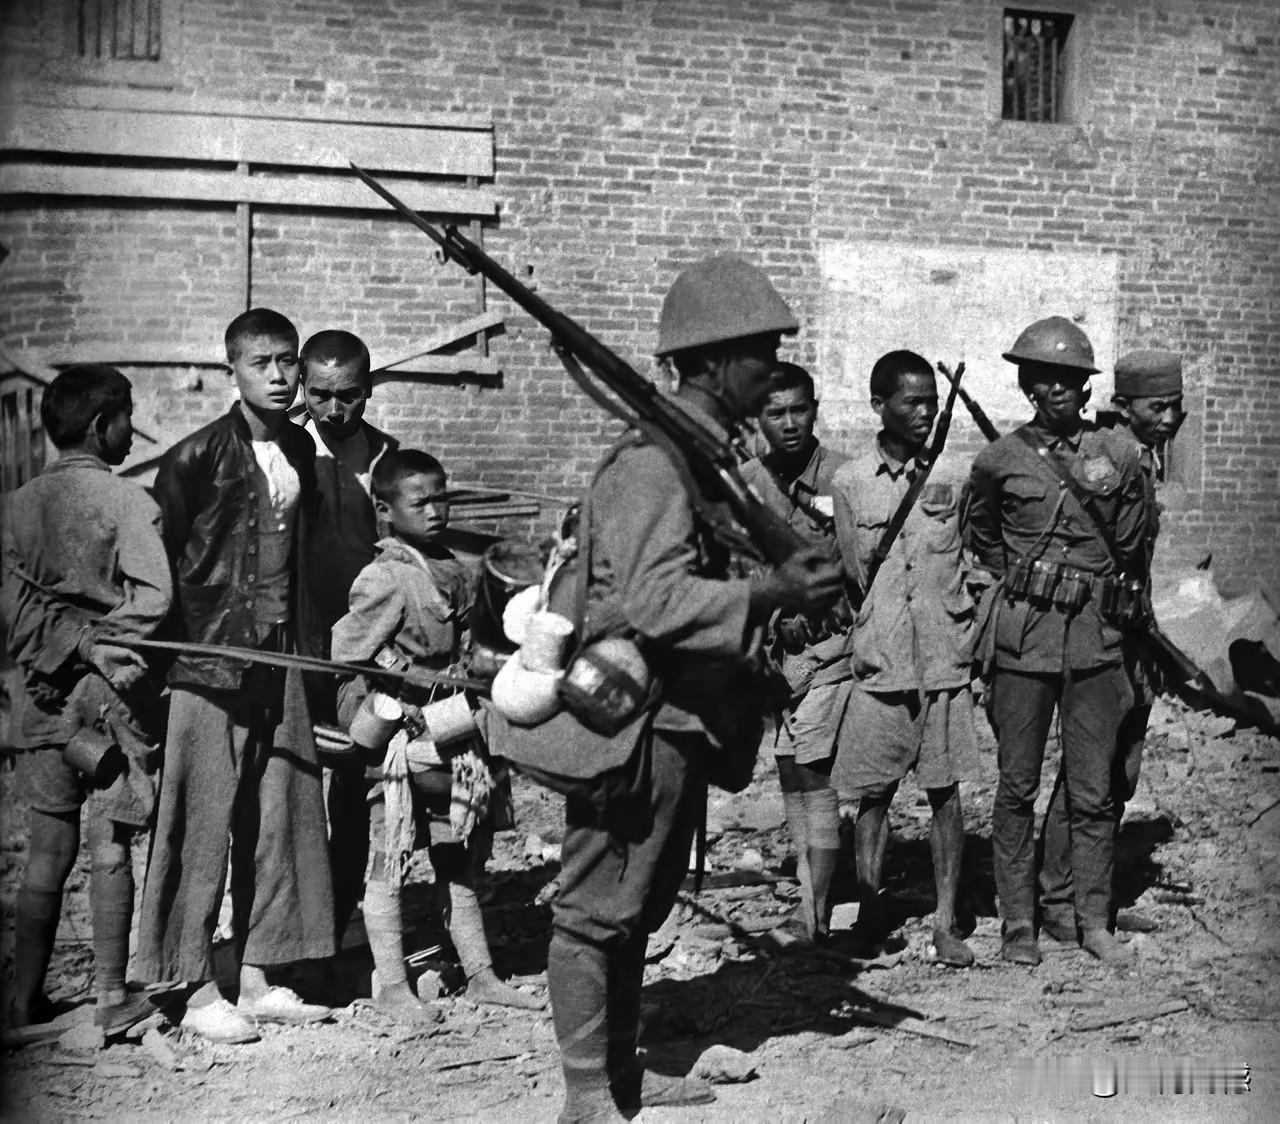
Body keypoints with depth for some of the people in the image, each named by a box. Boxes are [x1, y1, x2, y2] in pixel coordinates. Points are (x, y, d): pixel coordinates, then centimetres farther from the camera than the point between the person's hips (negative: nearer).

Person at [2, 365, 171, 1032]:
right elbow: (154, 598, -17)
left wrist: (70, 642, -7)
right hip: (105, 687, -5)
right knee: (110, 847, 2)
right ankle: (111, 998, 6)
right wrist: (96, 643, -6)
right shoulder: (125, 501, -8)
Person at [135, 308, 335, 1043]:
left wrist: (308, 641, 14)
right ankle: (200, 990, 6)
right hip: (209, 655, -6)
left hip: (280, 656, 6)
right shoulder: (197, 456, -9)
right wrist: (191, 637, -7)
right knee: (205, 825, -2)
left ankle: (259, 977, 18)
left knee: (278, 820, 8)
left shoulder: (301, 450, 10)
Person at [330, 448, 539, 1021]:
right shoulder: (384, 580, -14)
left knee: (459, 858, 14)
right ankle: (391, 985, 12)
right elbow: (346, 654, -14)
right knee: (389, 861, 2)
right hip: (399, 740, -7)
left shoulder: (456, 573, 8)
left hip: (452, 733, 7)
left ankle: (480, 974, 23)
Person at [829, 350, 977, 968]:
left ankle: (947, 919, 11)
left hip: (945, 659, 0)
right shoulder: (849, 482, 3)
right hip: (879, 661, 0)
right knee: (872, 793, 5)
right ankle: (869, 908, 20)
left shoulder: (954, 476, 3)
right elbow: (852, 574, 10)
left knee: (945, 791, 3)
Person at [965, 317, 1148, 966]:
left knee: (1094, 790, 4)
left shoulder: (1118, 455, 3)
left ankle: (1094, 920, 16)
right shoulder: (999, 461, 0)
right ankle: (1017, 923, 13)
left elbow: (1130, 549, 15)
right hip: (1022, 638, -1)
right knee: (1017, 787, 4)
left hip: (1094, 636, 1)